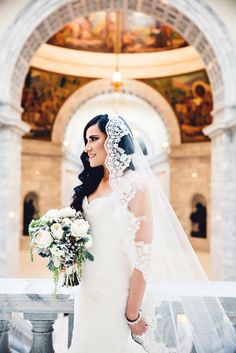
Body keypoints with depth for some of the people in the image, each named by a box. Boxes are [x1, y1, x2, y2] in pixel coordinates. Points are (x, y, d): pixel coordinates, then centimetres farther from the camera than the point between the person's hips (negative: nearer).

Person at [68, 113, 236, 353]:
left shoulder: (135, 184, -16)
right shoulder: (91, 185, 7)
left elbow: (143, 254, -19)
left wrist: (132, 314, -17)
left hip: (116, 292, -7)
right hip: (88, 288, 7)